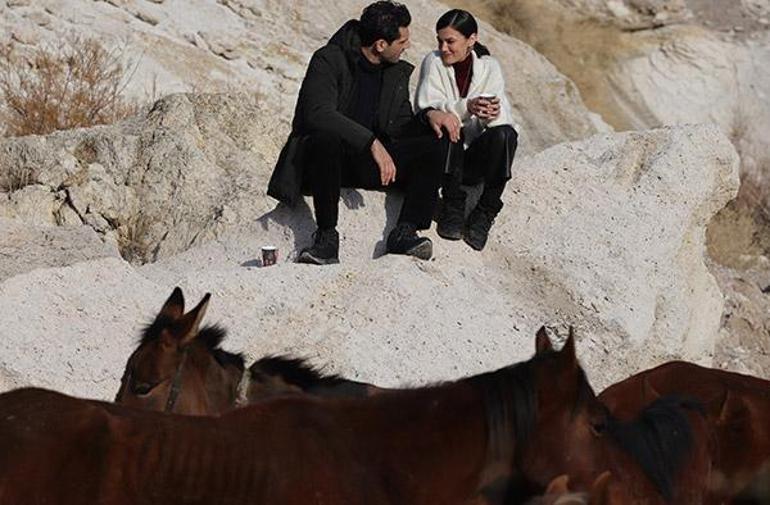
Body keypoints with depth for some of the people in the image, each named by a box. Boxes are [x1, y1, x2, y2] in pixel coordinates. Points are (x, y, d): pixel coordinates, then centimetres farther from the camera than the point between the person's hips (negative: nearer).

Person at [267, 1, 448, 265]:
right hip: (328, 157, -5)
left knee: (437, 146, -16)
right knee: (327, 137, -41)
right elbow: (318, 114, -26)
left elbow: (398, 126, 10)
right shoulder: (329, 60, -12)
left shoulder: (400, 72, 9)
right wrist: (372, 142, -35)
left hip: (370, 162, 5)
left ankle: (404, 232, -24)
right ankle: (326, 237, -34)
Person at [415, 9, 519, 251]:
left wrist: (493, 114, -36)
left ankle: (485, 213, -19)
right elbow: (427, 108, -18)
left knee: (504, 133, -28)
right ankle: (452, 207, -24)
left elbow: (503, 116, -10)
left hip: (476, 157, 2)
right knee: (449, 126, -33)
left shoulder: (489, 66, 3)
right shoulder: (434, 62, -2)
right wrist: (466, 107, -35)